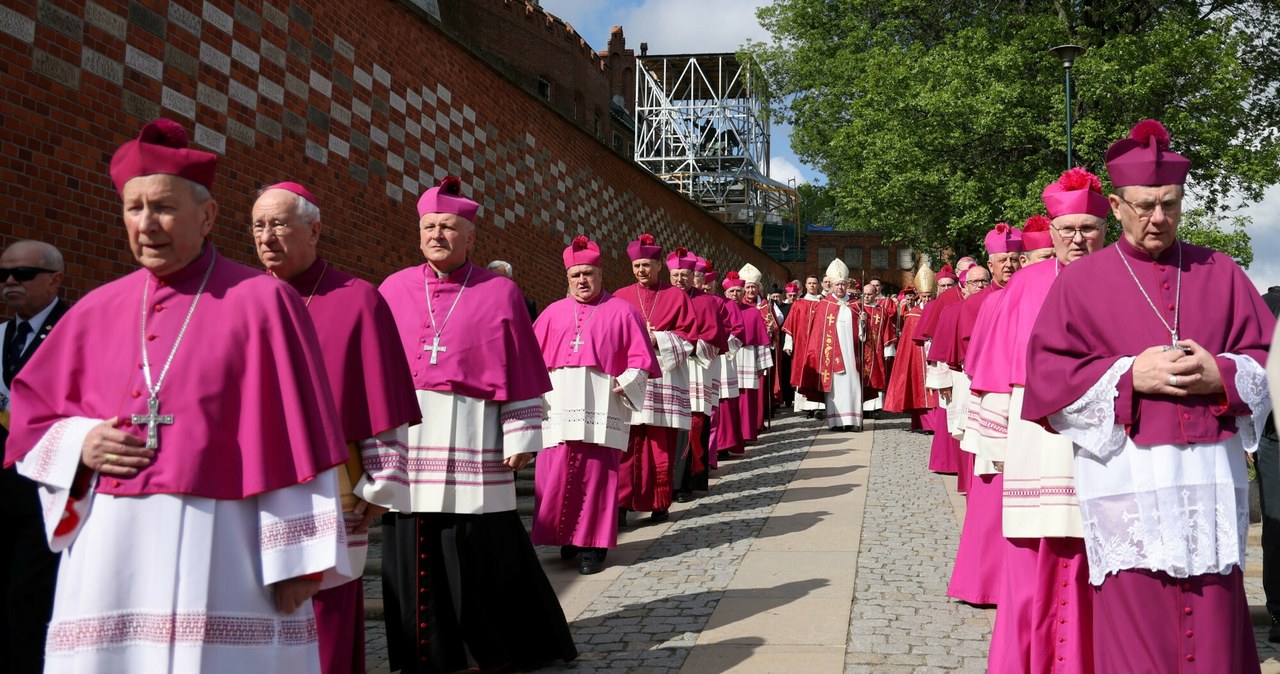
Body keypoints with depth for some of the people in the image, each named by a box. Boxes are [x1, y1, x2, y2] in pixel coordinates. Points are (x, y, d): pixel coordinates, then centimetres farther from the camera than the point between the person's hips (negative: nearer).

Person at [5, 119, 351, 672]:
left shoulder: (261, 302, -3)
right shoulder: (98, 311, 12)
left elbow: (295, 442, -7)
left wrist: (299, 561, -10)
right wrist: (79, 444, -1)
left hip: (222, 552, -4)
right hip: (109, 557, 5)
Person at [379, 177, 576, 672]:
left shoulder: (498, 292, 2)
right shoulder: (394, 290, 9)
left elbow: (521, 374, 0)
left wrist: (520, 440, -4)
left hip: (471, 440, -3)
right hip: (406, 437, 3)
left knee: (483, 547, 2)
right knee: (413, 549, 7)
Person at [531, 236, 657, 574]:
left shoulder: (621, 312, 9)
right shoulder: (554, 313, 16)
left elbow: (641, 358, 4)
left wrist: (624, 384, -10)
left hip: (602, 408, -2)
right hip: (560, 406, 3)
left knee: (597, 474, -3)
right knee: (555, 474, -1)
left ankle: (593, 545, 5)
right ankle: (565, 536, 15)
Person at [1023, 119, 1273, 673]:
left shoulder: (1220, 275, 11)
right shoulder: (1082, 281, 4)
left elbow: (1268, 359, 11)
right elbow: (1047, 376, -2)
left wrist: (1220, 374, -9)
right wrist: (1129, 375, -13)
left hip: (1212, 474, 3)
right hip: (1126, 476, -2)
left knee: (1214, 624, 5)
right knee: (1136, 624, -2)